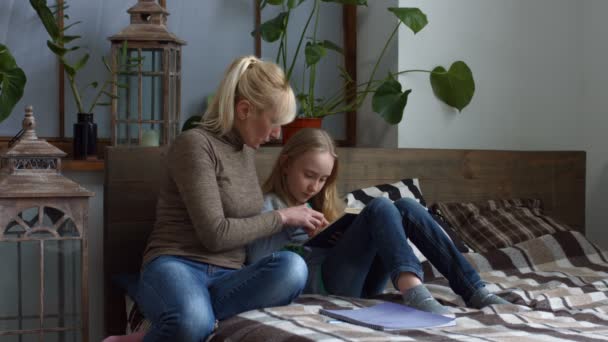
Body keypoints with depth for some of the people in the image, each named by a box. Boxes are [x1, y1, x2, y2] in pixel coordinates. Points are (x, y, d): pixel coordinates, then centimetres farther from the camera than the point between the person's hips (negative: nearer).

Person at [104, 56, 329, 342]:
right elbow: (215, 234, -14)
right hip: (177, 267, -6)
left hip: (227, 280, 6)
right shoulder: (195, 144, -7)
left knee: (292, 268, -31)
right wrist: (281, 217, -4)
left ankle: (194, 314, -25)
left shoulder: (246, 150, 18)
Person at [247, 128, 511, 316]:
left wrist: (342, 230, 3)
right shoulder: (267, 206, 6)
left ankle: (475, 292, -23)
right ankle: (414, 292, -51)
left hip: (360, 283, 7)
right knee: (380, 208, -24)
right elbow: (256, 263, -9)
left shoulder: (316, 202, 28)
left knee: (406, 207, -12)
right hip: (321, 283, -7)